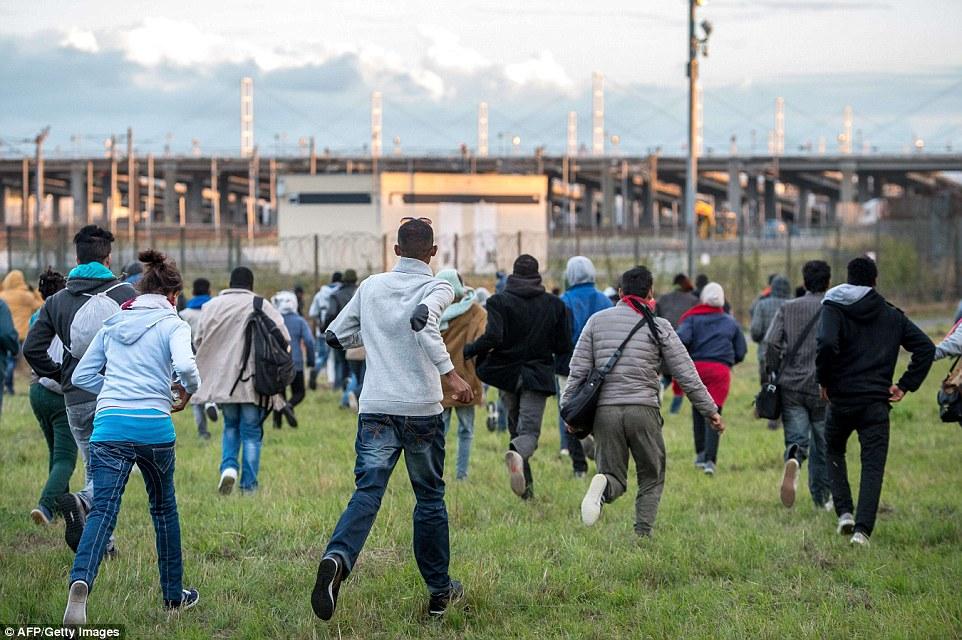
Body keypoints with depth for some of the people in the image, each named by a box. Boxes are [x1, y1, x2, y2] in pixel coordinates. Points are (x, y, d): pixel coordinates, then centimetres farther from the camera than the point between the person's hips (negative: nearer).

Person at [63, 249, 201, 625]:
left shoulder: (113, 324, 16)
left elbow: (82, 375, 18)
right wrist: (188, 391, 4)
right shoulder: (172, 324, 2)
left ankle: (81, 581, -35)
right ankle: (173, 594, 29)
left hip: (109, 425, 2)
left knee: (103, 510, -9)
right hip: (154, 426, -2)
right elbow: (185, 366, -17)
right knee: (164, 507, 18)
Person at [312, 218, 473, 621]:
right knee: (430, 499, 12)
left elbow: (334, 336, 16)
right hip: (422, 410, -2)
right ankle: (440, 592, 20)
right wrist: (451, 375, -28)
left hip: (376, 408, 2)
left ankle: (337, 558, -36)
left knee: (367, 492, -8)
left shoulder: (371, 287, 10)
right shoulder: (437, 289, -3)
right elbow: (421, 319, -26)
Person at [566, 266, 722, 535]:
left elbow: (578, 370, 5)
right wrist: (709, 410, 11)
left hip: (605, 411, 2)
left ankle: (603, 485, -25)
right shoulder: (658, 326, 1)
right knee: (652, 478, 14)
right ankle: (642, 535, -1)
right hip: (644, 410, -2)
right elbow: (685, 373, 2)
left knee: (615, 477, 10)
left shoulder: (597, 321, 9)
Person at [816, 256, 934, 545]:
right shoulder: (893, 316, 7)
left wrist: (824, 380, -9)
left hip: (841, 399, -1)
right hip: (877, 402, 1)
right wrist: (905, 385, 4)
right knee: (873, 465, 3)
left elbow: (827, 344, -23)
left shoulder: (834, 308, -4)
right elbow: (926, 348, 3)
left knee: (834, 451, 24)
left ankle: (844, 511, 10)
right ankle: (863, 529, -10)